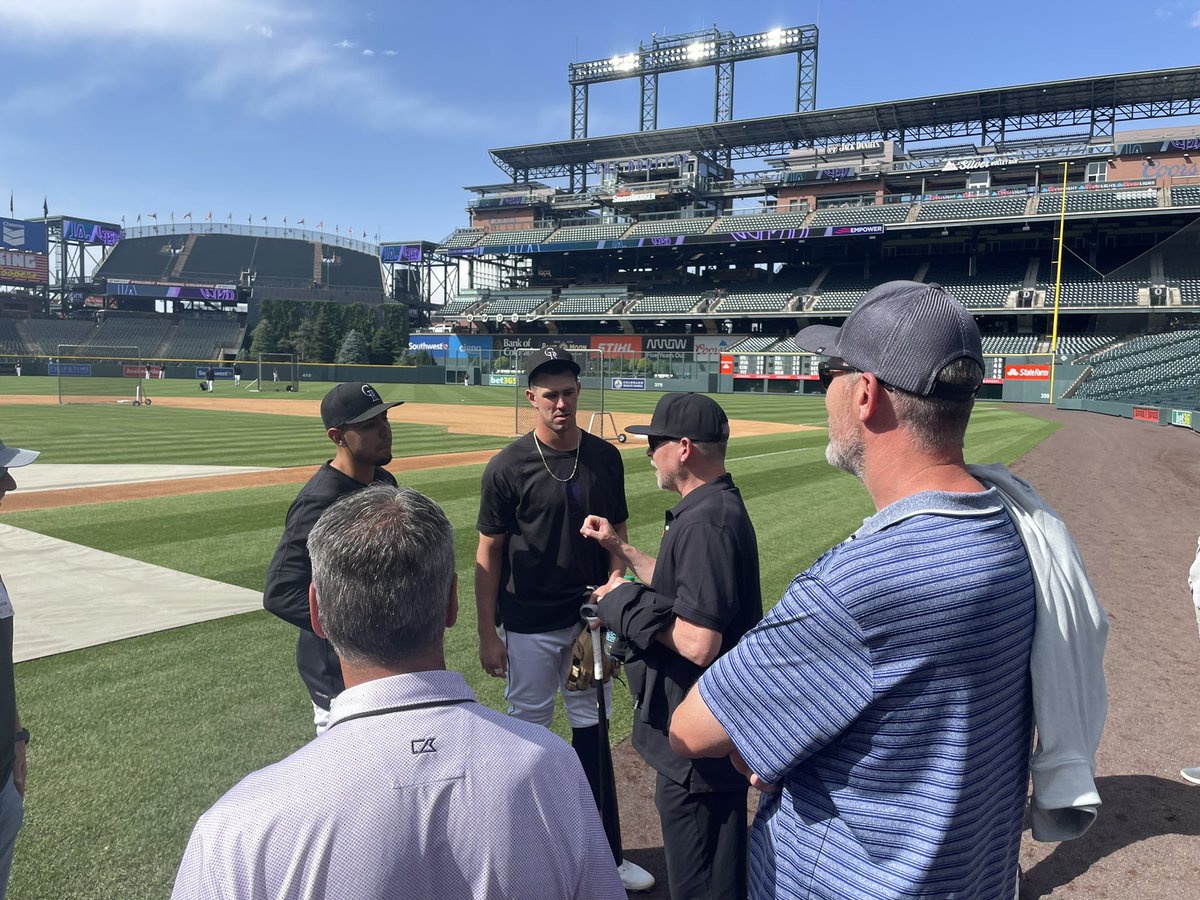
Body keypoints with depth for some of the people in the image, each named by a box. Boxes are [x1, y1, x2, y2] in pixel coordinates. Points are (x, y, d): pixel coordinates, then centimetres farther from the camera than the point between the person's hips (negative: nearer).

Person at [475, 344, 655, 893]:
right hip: (529, 626, -3)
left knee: (591, 728, 13)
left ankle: (605, 853, 26)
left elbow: (617, 536, 8)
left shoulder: (606, 458, 0)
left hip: (589, 619, 4)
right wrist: (488, 635, -9)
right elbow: (488, 554, -7)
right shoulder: (508, 467, -10)